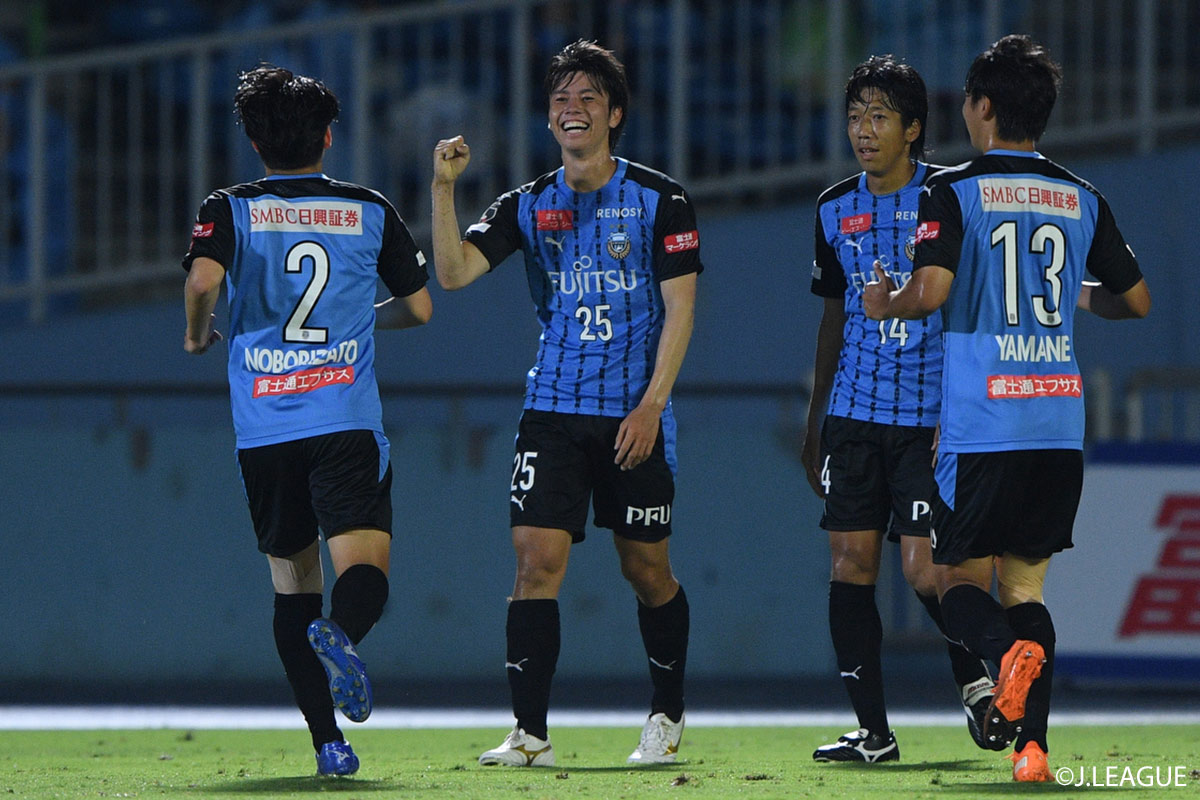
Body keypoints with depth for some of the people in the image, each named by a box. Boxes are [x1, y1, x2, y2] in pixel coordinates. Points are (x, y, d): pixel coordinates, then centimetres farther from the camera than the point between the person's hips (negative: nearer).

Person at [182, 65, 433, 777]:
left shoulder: (230, 210, 6)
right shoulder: (370, 211, 11)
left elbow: (204, 277, -14)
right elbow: (419, 306, 17)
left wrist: (198, 334, 7)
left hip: (264, 427, 1)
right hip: (348, 421, -1)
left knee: (294, 582, 12)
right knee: (364, 568, -10)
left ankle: (327, 741, 5)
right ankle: (340, 634, -46)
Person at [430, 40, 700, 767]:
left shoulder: (661, 200, -1)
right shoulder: (528, 206, 7)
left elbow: (680, 309, -3)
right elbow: (454, 271, -4)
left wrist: (650, 406, -11)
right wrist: (444, 188, -17)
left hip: (635, 416, -2)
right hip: (554, 410, 2)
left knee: (647, 569, 6)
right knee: (538, 559, -10)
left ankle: (668, 716, 26)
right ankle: (530, 735, -11)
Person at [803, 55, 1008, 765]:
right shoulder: (836, 209, 10)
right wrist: (814, 425, 19)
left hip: (929, 414, -5)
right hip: (855, 410, 5)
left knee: (925, 570, -10)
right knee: (851, 561, -2)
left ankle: (976, 680, 17)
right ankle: (873, 732, 4)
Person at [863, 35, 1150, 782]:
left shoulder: (954, 190, -4)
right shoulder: (1084, 200, 9)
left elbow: (931, 292, -16)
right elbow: (1136, 300, 17)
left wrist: (887, 302, 5)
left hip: (980, 429, -4)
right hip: (1059, 423, 4)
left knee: (961, 580, 8)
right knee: (1026, 584, 11)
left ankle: (1011, 651, -26)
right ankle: (1032, 744, -6)